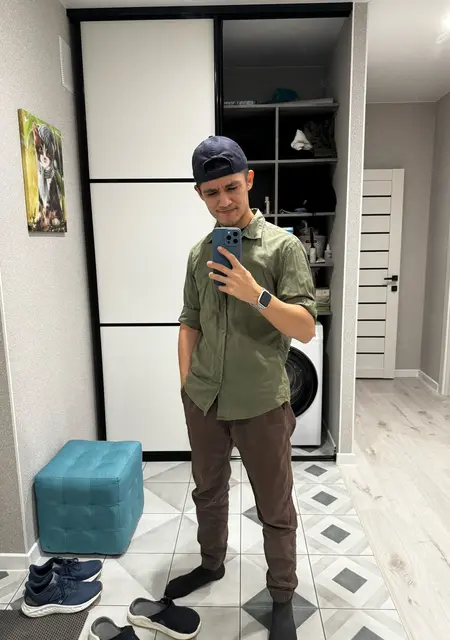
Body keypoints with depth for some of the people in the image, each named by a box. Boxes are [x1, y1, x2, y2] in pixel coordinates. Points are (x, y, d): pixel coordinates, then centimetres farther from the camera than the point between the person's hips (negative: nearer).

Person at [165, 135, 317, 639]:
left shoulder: (284, 246, -9)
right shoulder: (199, 253, 6)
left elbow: (305, 329, -13)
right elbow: (190, 323, 11)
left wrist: (256, 294, -27)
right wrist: (186, 382, 5)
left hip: (261, 404, -4)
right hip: (203, 401, 5)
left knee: (275, 508, 12)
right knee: (208, 491, 24)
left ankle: (282, 598, 36)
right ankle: (211, 564, 49)